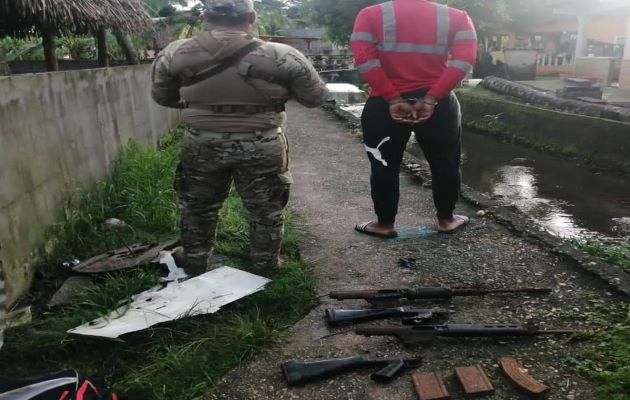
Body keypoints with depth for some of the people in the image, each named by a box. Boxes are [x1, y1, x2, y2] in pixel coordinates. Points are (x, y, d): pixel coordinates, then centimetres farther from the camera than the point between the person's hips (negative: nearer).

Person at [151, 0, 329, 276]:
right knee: (266, 212, 18)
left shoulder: (174, 54, -6)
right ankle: (263, 270, 33)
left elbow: (162, 97, 8)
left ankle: (195, 271, 37)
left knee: (197, 209, 22)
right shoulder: (281, 56, -14)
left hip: (201, 145, 2)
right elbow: (317, 97, -3)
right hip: (261, 147, -1)